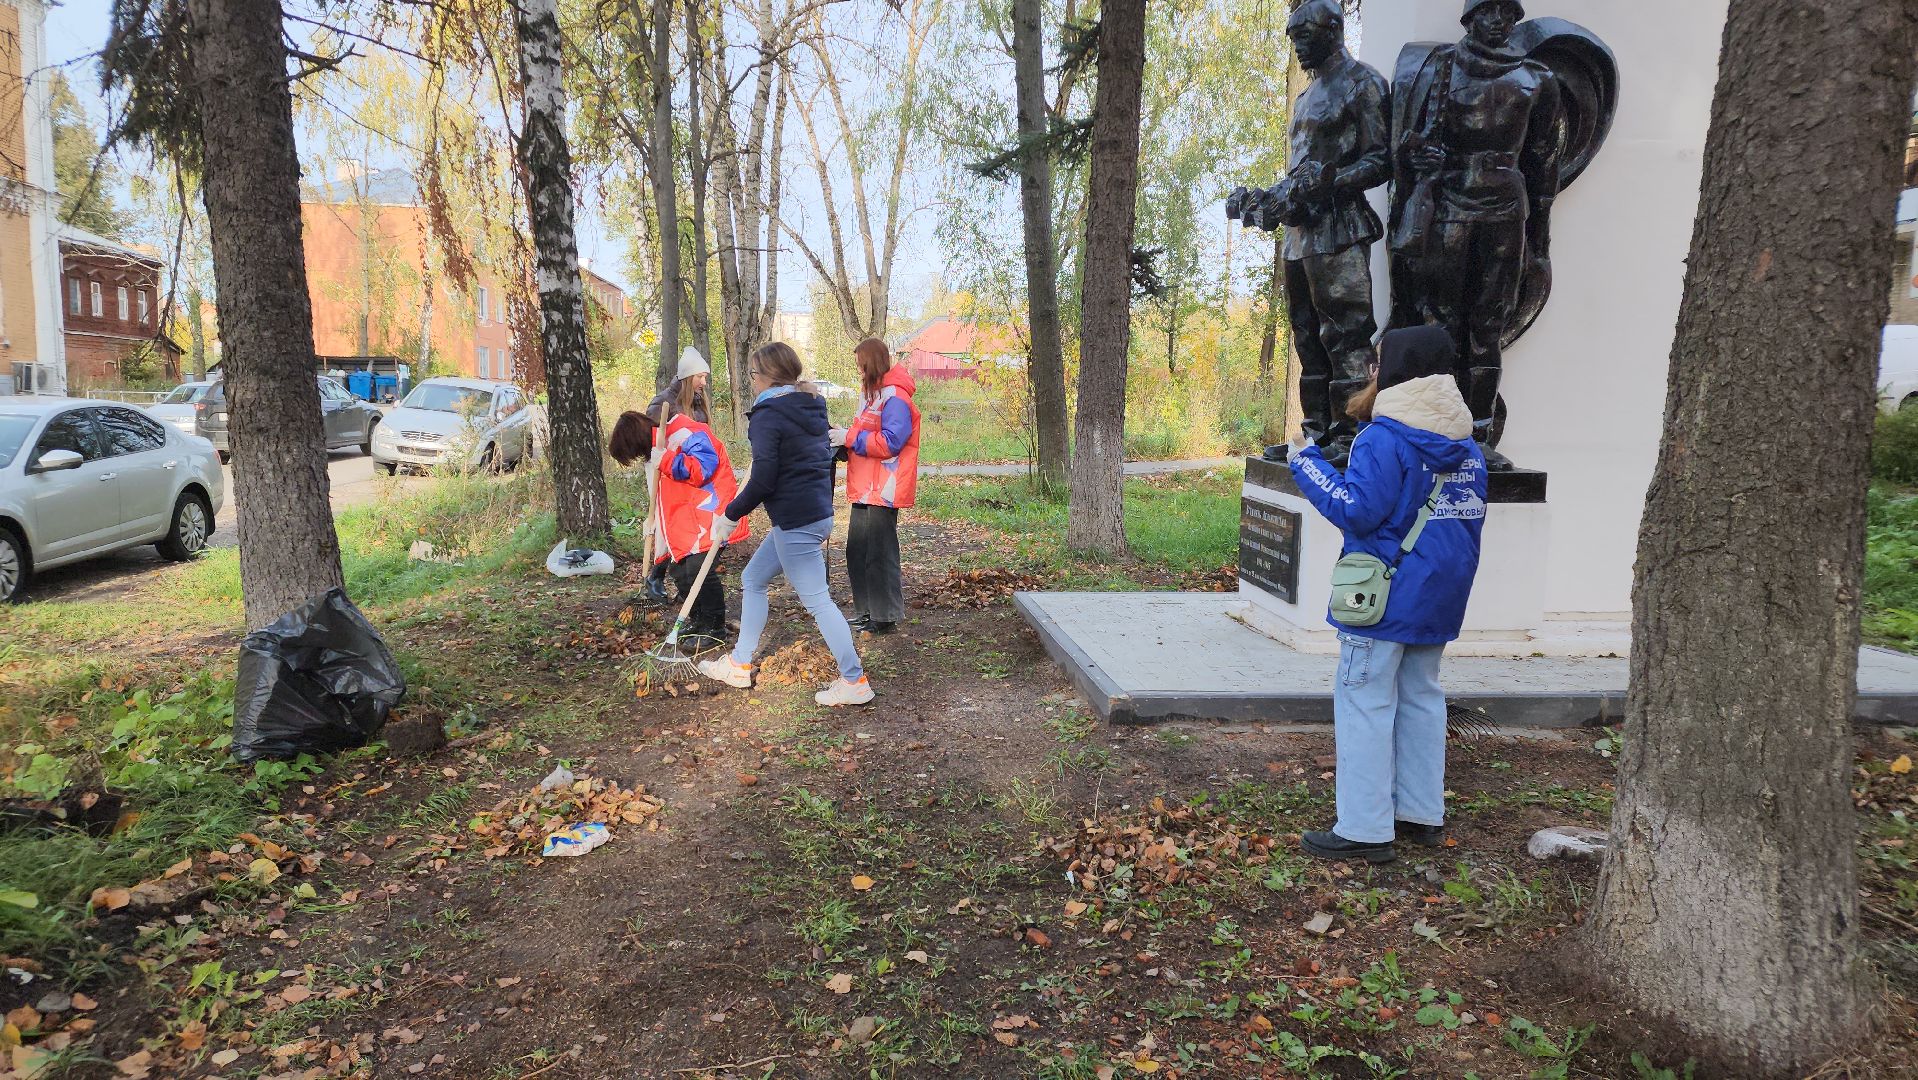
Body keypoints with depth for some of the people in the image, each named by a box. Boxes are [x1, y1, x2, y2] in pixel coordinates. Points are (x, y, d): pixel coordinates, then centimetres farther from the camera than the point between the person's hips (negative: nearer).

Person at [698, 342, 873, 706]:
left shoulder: (768, 416, -14)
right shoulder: (810, 408, 12)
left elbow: (762, 481, -18)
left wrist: (731, 515, -5)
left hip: (795, 522, -10)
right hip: (819, 510, 10)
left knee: (817, 601, -2)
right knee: (753, 579, 19)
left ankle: (855, 682, 4)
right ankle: (740, 664, 28)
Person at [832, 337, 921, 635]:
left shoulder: (895, 398, -15)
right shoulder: (872, 394, 18)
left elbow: (890, 442, -23)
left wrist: (850, 437, -18)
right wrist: (845, 438, 8)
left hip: (883, 492, -10)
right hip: (865, 490, 10)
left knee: (879, 554, -3)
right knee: (857, 552, 15)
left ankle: (886, 617, 7)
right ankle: (866, 611, 27)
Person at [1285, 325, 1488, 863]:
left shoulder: (1385, 438, -16)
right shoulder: (1465, 445, 11)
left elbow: (1356, 509, -21)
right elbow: (1469, 519, 17)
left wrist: (1306, 462, -11)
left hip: (1385, 597, -8)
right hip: (1438, 598, 8)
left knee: (1365, 703, -3)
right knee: (1421, 698, 17)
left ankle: (1364, 829, -1)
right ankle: (1423, 814, 24)